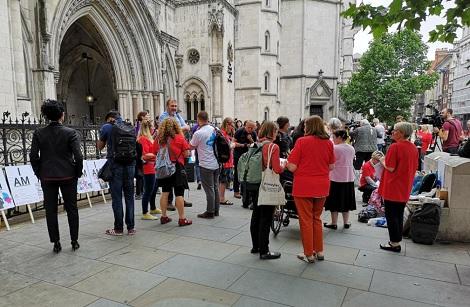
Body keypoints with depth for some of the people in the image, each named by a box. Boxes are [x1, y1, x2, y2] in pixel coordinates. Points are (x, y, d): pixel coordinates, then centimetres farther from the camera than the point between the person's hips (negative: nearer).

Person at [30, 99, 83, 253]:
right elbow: (78, 156, -13)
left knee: (50, 210, 11)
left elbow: (33, 156, -3)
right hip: (68, 176, -1)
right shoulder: (70, 133, -9)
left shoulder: (38, 133, -2)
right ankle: (74, 241, 17)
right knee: (71, 209, 11)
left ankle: (56, 243, 16)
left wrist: (40, 174, 9)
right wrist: (78, 173, 1)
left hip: (47, 178, 2)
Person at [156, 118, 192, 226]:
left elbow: (156, 153, 7)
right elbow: (186, 154, -9)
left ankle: (163, 216, 21)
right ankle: (182, 219, 4)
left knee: (165, 192, 14)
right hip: (177, 167, -4)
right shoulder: (180, 138, -9)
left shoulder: (159, 139, 0)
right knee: (179, 194, -1)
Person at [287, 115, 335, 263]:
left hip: (304, 186, -5)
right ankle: (319, 251, 28)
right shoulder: (328, 143, 1)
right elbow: (331, 166, 9)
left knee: (306, 220, 8)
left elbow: (292, 167, -14)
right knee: (317, 218, 20)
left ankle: (309, 254, 18)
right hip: (322, 187, 5)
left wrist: (287, 161, 6)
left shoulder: (302, 141, -12)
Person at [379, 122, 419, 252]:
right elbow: (415, 167, 13)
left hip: (392, 188, -8)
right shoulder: (414, 147, 6)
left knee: (391, 216, 3)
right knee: (399, 215, 16)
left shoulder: (395, 146, -18)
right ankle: (397, 241, 24)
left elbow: (390, 168, -19)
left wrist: (383, 161, -2)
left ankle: (394, 243, 9)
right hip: (405, 188, 8)